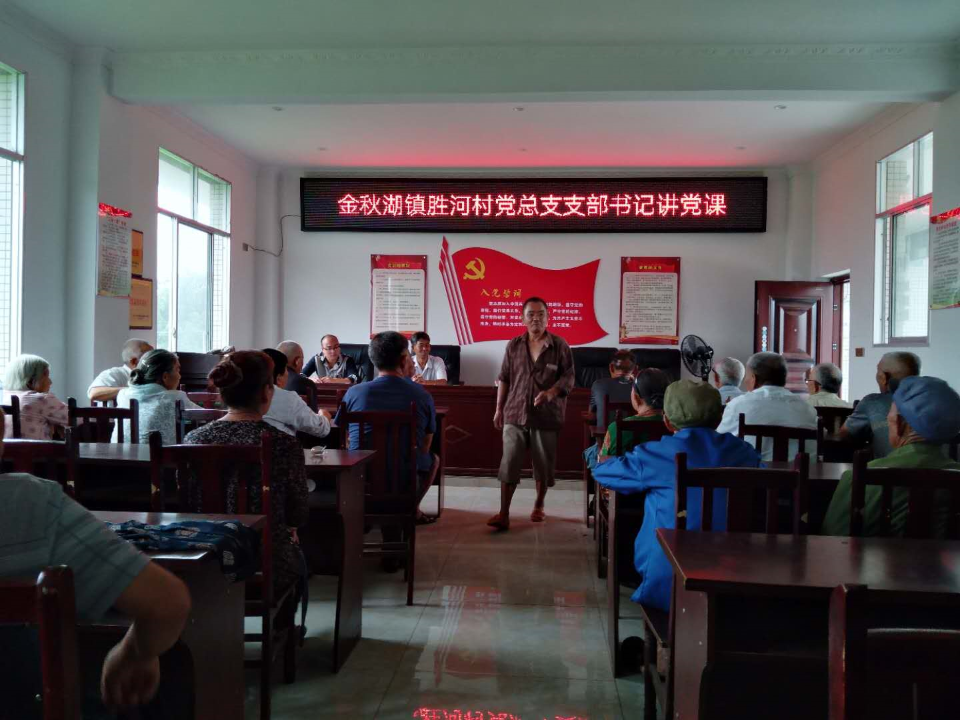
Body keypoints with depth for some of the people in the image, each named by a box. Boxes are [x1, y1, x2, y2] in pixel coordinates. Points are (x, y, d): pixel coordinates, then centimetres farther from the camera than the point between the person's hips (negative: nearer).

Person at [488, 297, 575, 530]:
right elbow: (504, 379, 10)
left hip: (547, 416, -1)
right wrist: (499, 409, 7)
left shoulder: (560, 346, -2)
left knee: (543, 465, 10)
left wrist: (550, 393, -22)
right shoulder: (513, 346, 5)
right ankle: (503, 514, -1)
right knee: (509, 464, -4)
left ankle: (539, 506, 31)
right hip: (515, 414, 1)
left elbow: (568, 377, -4)